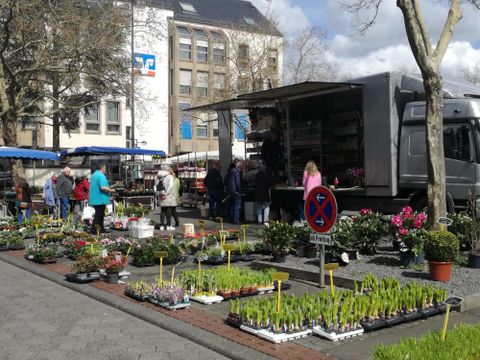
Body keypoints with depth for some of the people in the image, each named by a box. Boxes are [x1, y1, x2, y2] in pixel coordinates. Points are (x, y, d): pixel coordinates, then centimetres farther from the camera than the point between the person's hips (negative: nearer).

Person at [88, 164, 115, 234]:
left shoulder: (93, 175, 16)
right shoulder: (101, 175, -15)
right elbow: (103, 187, -26)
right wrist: (111, 190, -13)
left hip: (94, 199, 10)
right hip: (100, 199, -10)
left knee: (100, 214, 16)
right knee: (99, 215, -5)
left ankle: (101, 229, 22)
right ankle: (93, 230, -4)